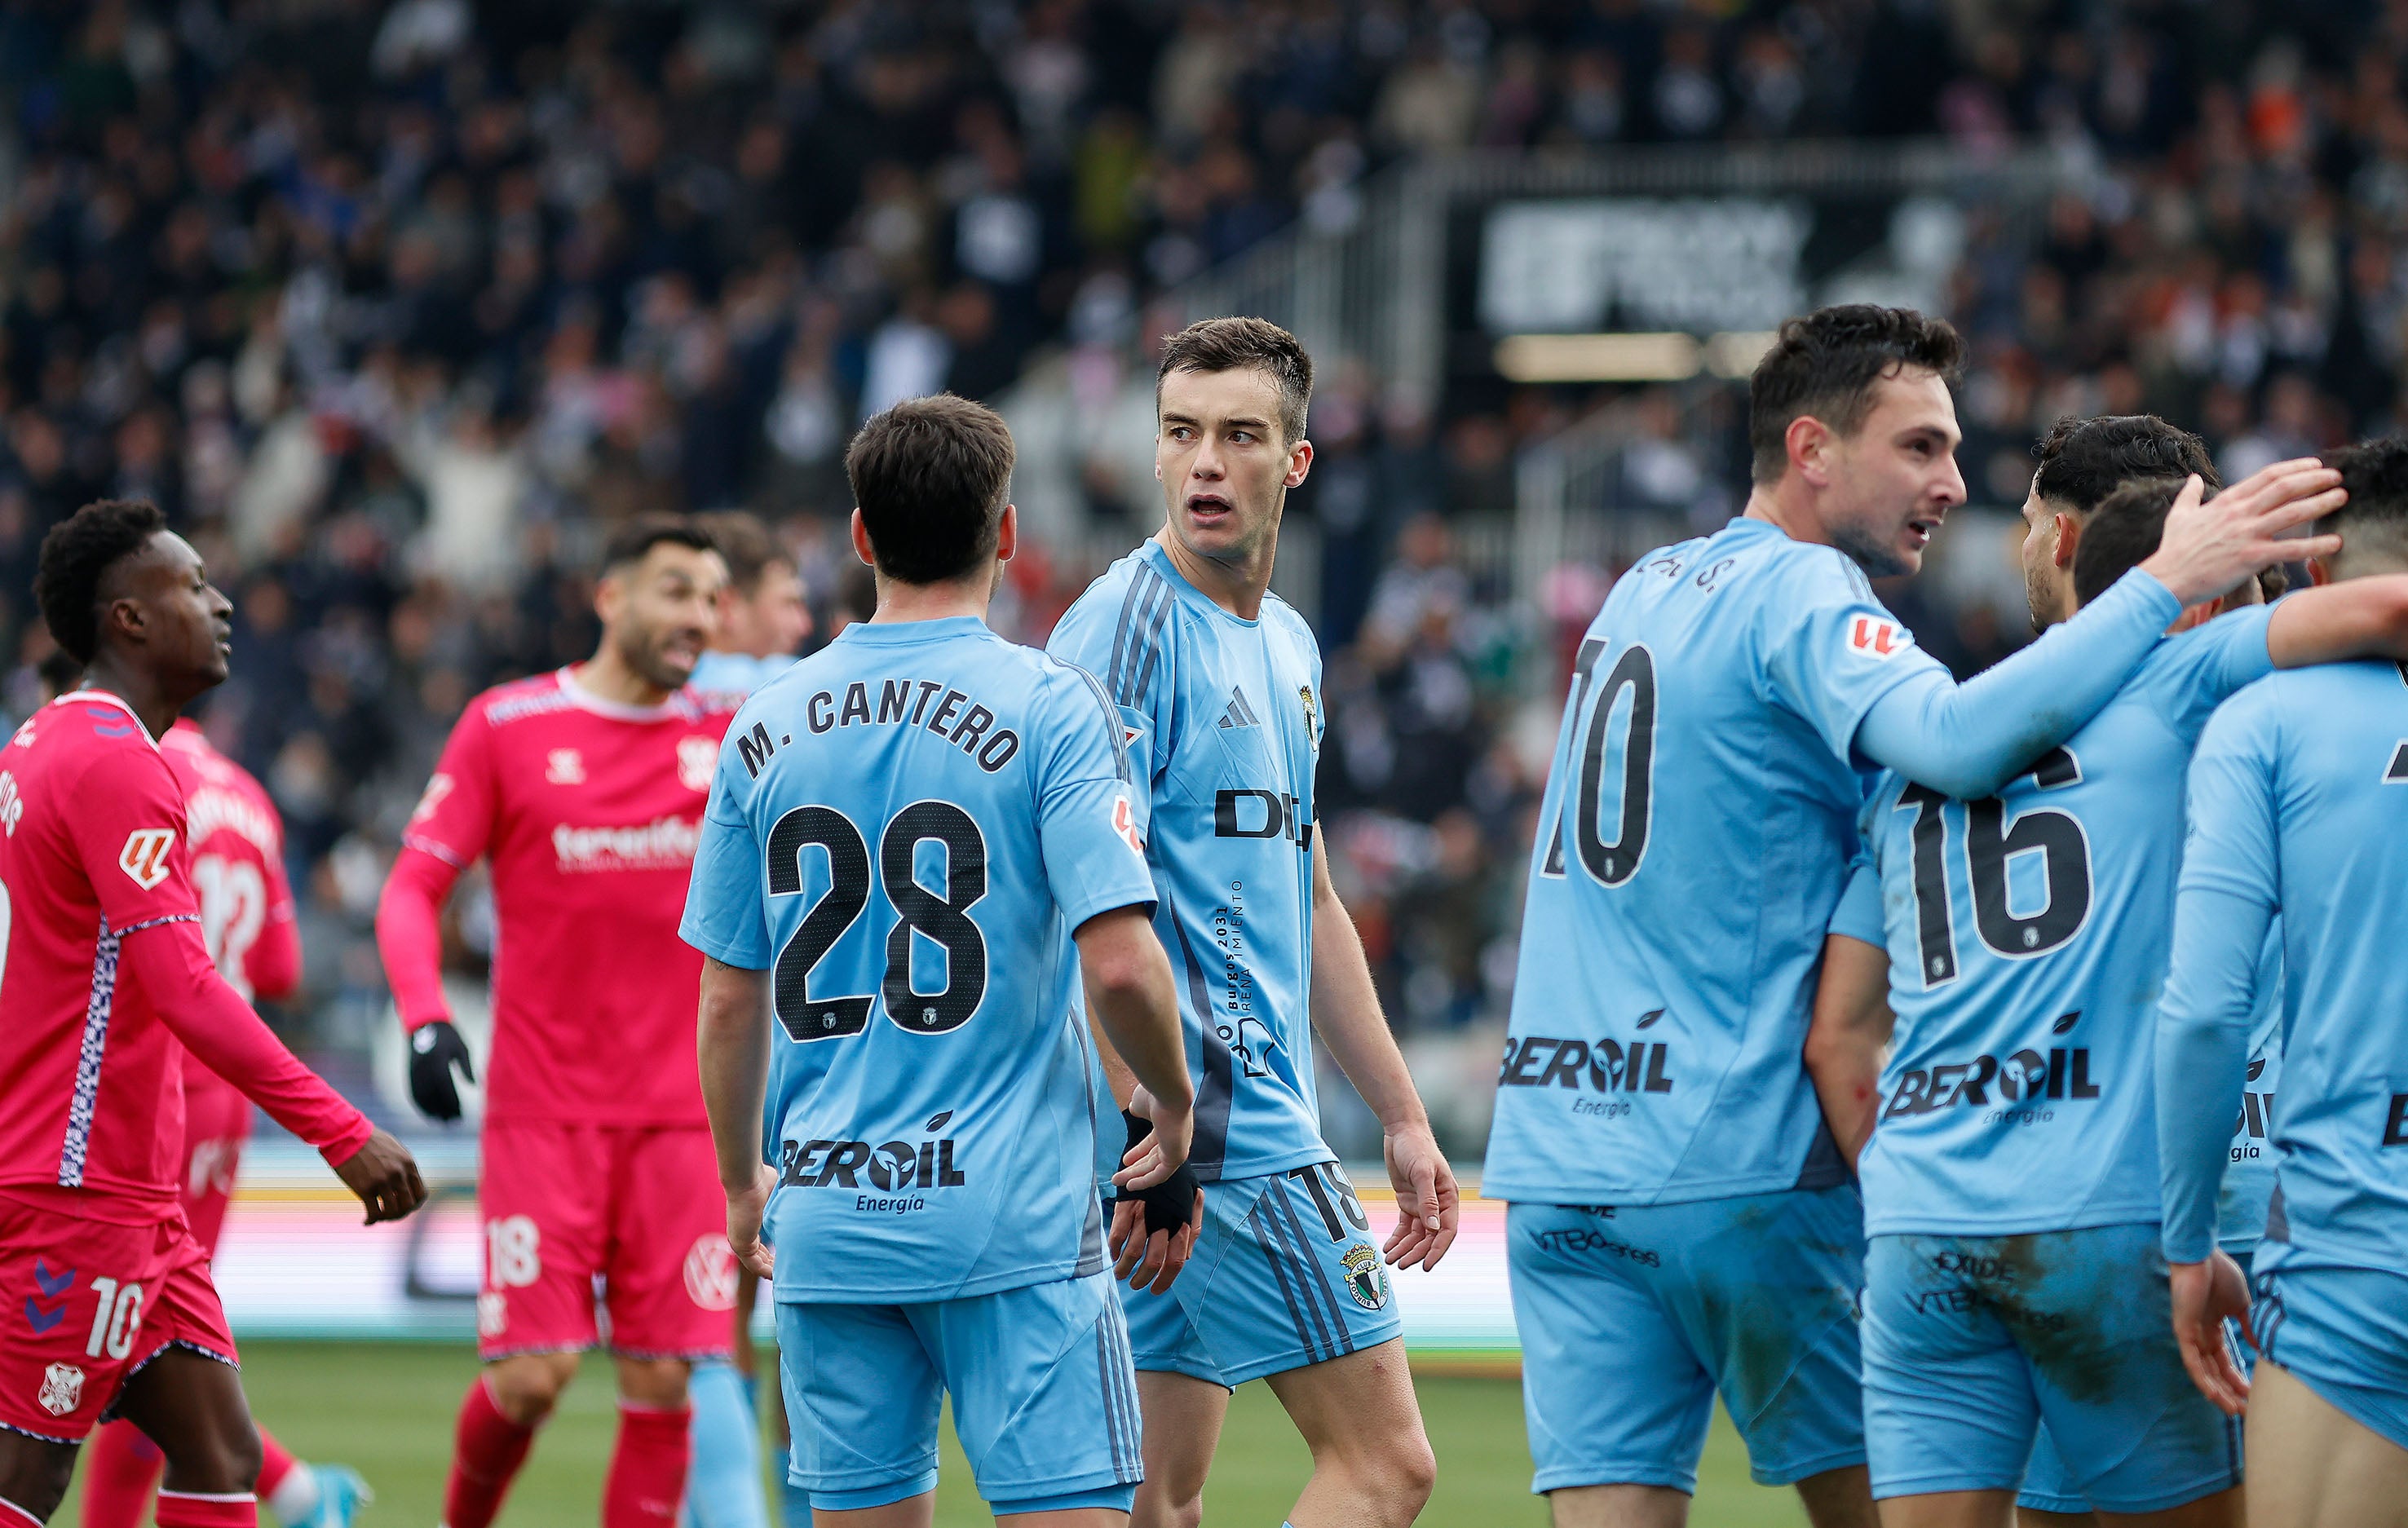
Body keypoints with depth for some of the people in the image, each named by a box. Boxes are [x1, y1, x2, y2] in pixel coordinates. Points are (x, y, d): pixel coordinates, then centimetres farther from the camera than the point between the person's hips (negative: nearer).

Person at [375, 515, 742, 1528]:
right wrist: (423, 1016, -16)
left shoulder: (730, 732, 7)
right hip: (541, 1108, -2)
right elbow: (413, 887, 0)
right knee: (532, 1375, -9)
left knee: (664, 1385, -4)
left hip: (679, 1117, 2)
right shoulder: (507, 725, 1)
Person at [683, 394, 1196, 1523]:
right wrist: (1172, 1098, 5)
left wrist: (742, 1181, 25)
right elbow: (1118, 960, -14)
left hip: (828, 1220, 5)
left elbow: (728, 1001, 10)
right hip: (1010, 1217, -4)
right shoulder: (1048, 709, -7)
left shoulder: (768, 728, 6)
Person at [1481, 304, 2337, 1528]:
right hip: (1740, 1168, -7)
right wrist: (2164, 589, -24)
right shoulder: (1798, 593, -9)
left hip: (1555, 1164, 7)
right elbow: (1953, 739, -28)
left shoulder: (1649, 588, 18)